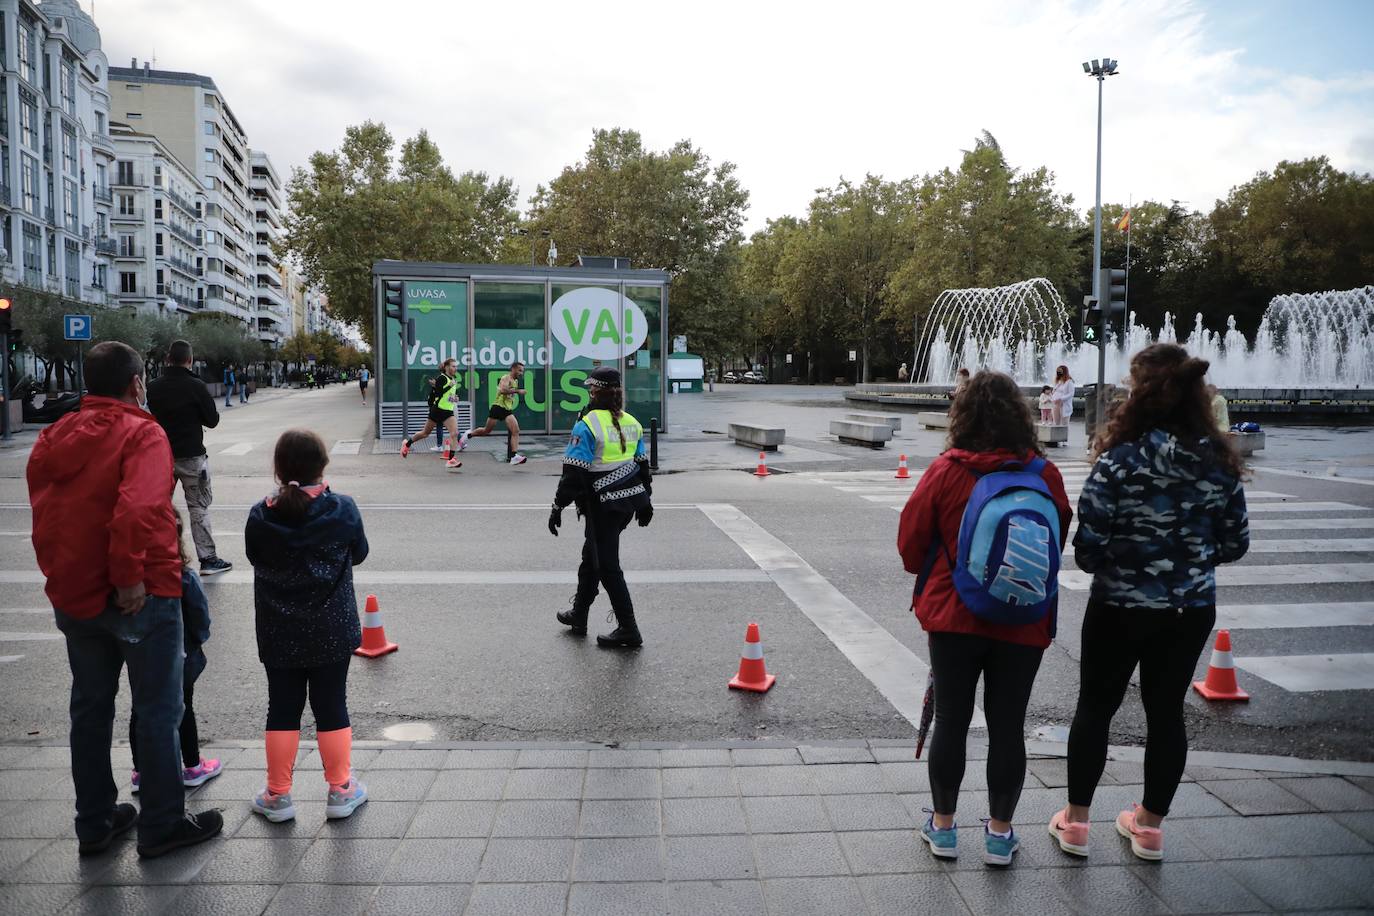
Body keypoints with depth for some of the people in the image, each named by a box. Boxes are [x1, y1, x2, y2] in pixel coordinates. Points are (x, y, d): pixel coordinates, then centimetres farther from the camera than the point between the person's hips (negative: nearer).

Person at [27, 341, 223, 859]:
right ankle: (162, 825, 17)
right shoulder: (141, 434, -16)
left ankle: (94, 824, 31)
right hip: (139, 597, -7)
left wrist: (61, 576, 13)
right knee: (158, 710, 7)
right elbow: (138, 511, -30)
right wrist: (130, 577, -22)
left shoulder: (53, 438, 7)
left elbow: (44, 516, 8)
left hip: (72, 597, 7)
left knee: (90, 708, 20)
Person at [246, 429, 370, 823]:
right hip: (331, 631, -1)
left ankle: (278, 795, 22)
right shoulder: (342, 510, -13)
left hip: (278, 634, 1)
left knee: (282, 709, 12)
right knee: (331, 707, 9)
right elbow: (358, 554, 1)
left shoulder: (259, 517, -9)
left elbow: (255, 558, 7)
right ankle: (341, 790, 20)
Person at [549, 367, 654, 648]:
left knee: (607, 564, 1)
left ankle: (628, 630, 3)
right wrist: (645, 501, 24)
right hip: (629, 503, 8)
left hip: (603, 507, -8)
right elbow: (642, 464, 14)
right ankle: (578, 615, 33)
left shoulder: (587, 426, -15)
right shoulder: (631, 423, 7)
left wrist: (559, 506, -10)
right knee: (592, 556, 21)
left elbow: (574, 471, -17)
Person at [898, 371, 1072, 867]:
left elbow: (911, 541, -4)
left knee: (951, 720, 11)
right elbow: (1058, 539, 7)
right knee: (1008, 726, 12)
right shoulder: (1045, 474, -6)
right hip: (1024, 625, 2)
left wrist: (931, 573, 17)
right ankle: (1000, 833, 24)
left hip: (954, 618, -1)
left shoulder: (946, 472, -12)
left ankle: (943, 825, 24)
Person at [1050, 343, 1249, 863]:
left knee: (1095, 707, 12)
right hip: (1192, 610, 4)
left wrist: (1101, 564, 4)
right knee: (1166, 710, 16)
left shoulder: (1119, 461, -19)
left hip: (1120, 608, -4)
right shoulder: (1220, 463, -5)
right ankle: (1151, 825, 30)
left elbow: (1088, 547, -18)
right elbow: (1235, 545, 2)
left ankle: (1075, 821, 23)